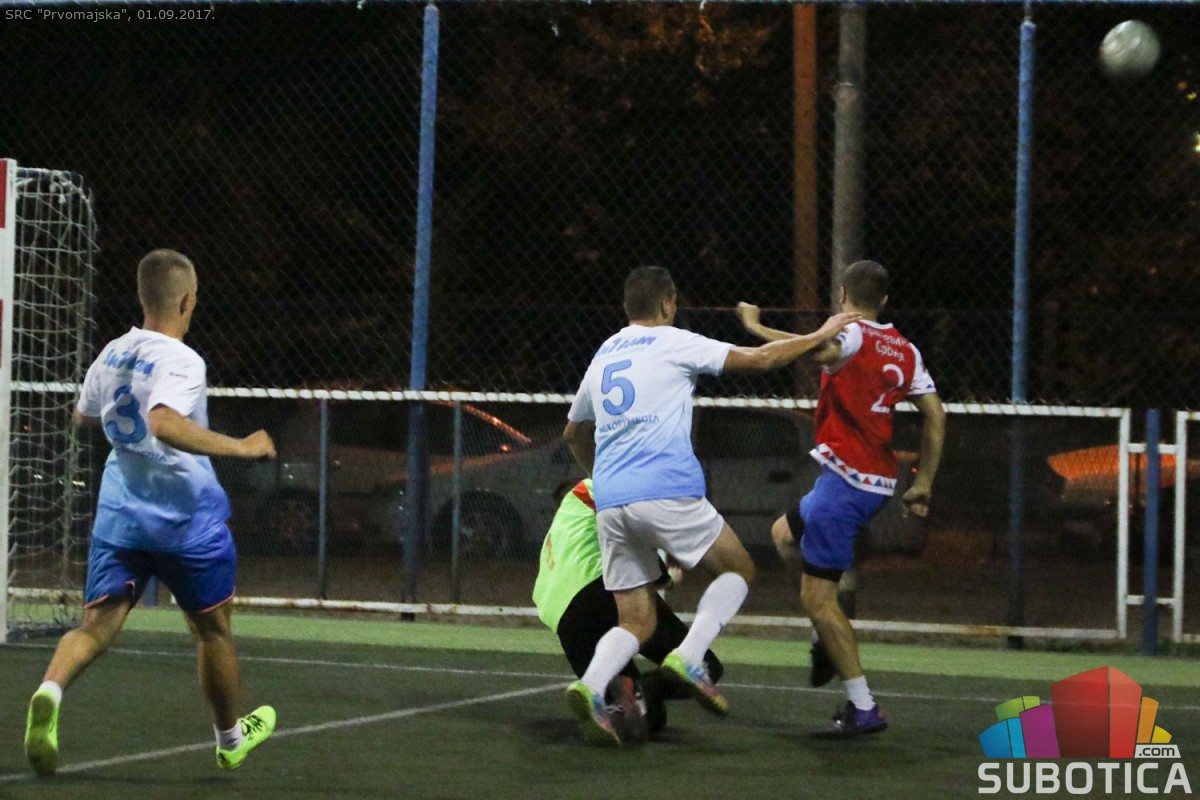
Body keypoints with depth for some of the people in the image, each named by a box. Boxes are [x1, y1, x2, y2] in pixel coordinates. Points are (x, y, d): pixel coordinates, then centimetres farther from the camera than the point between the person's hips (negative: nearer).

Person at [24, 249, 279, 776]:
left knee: (97, 625, -3)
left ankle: (50, 692, -35)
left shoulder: (112, 354, 6)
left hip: (119, 514, 5)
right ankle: (230, 738, 34)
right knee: (212, 630, 16)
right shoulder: (182, 361, -18)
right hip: (187, 520, -5)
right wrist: (240, 448, -31)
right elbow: (165, 425, -35)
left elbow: (84, 416, 23)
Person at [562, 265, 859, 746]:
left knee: (636, 622, 8)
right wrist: (821, 335, 17)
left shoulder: (602, 357, 22)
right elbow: (761, 359, 4)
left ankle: (590, 687, -20)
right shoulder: (670, 342, 3)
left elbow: (574, 433, 35)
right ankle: (689, 657, -9)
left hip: (610, 504, 6)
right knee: (739, 570, 13)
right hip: (666, 491, -6)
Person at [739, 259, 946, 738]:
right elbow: (935, 417, 8)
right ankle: (830, 638, 22)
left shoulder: (852, 334, -10)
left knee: (817, 599, -3)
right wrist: (923, 485, 12)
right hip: (879, 482, 8)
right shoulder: (905, 350, 12)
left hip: (845, 478, -8)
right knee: (785, 533, 29)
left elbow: (817, 350, -33)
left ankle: (863, 707, -6)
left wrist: (755, 326, -23)